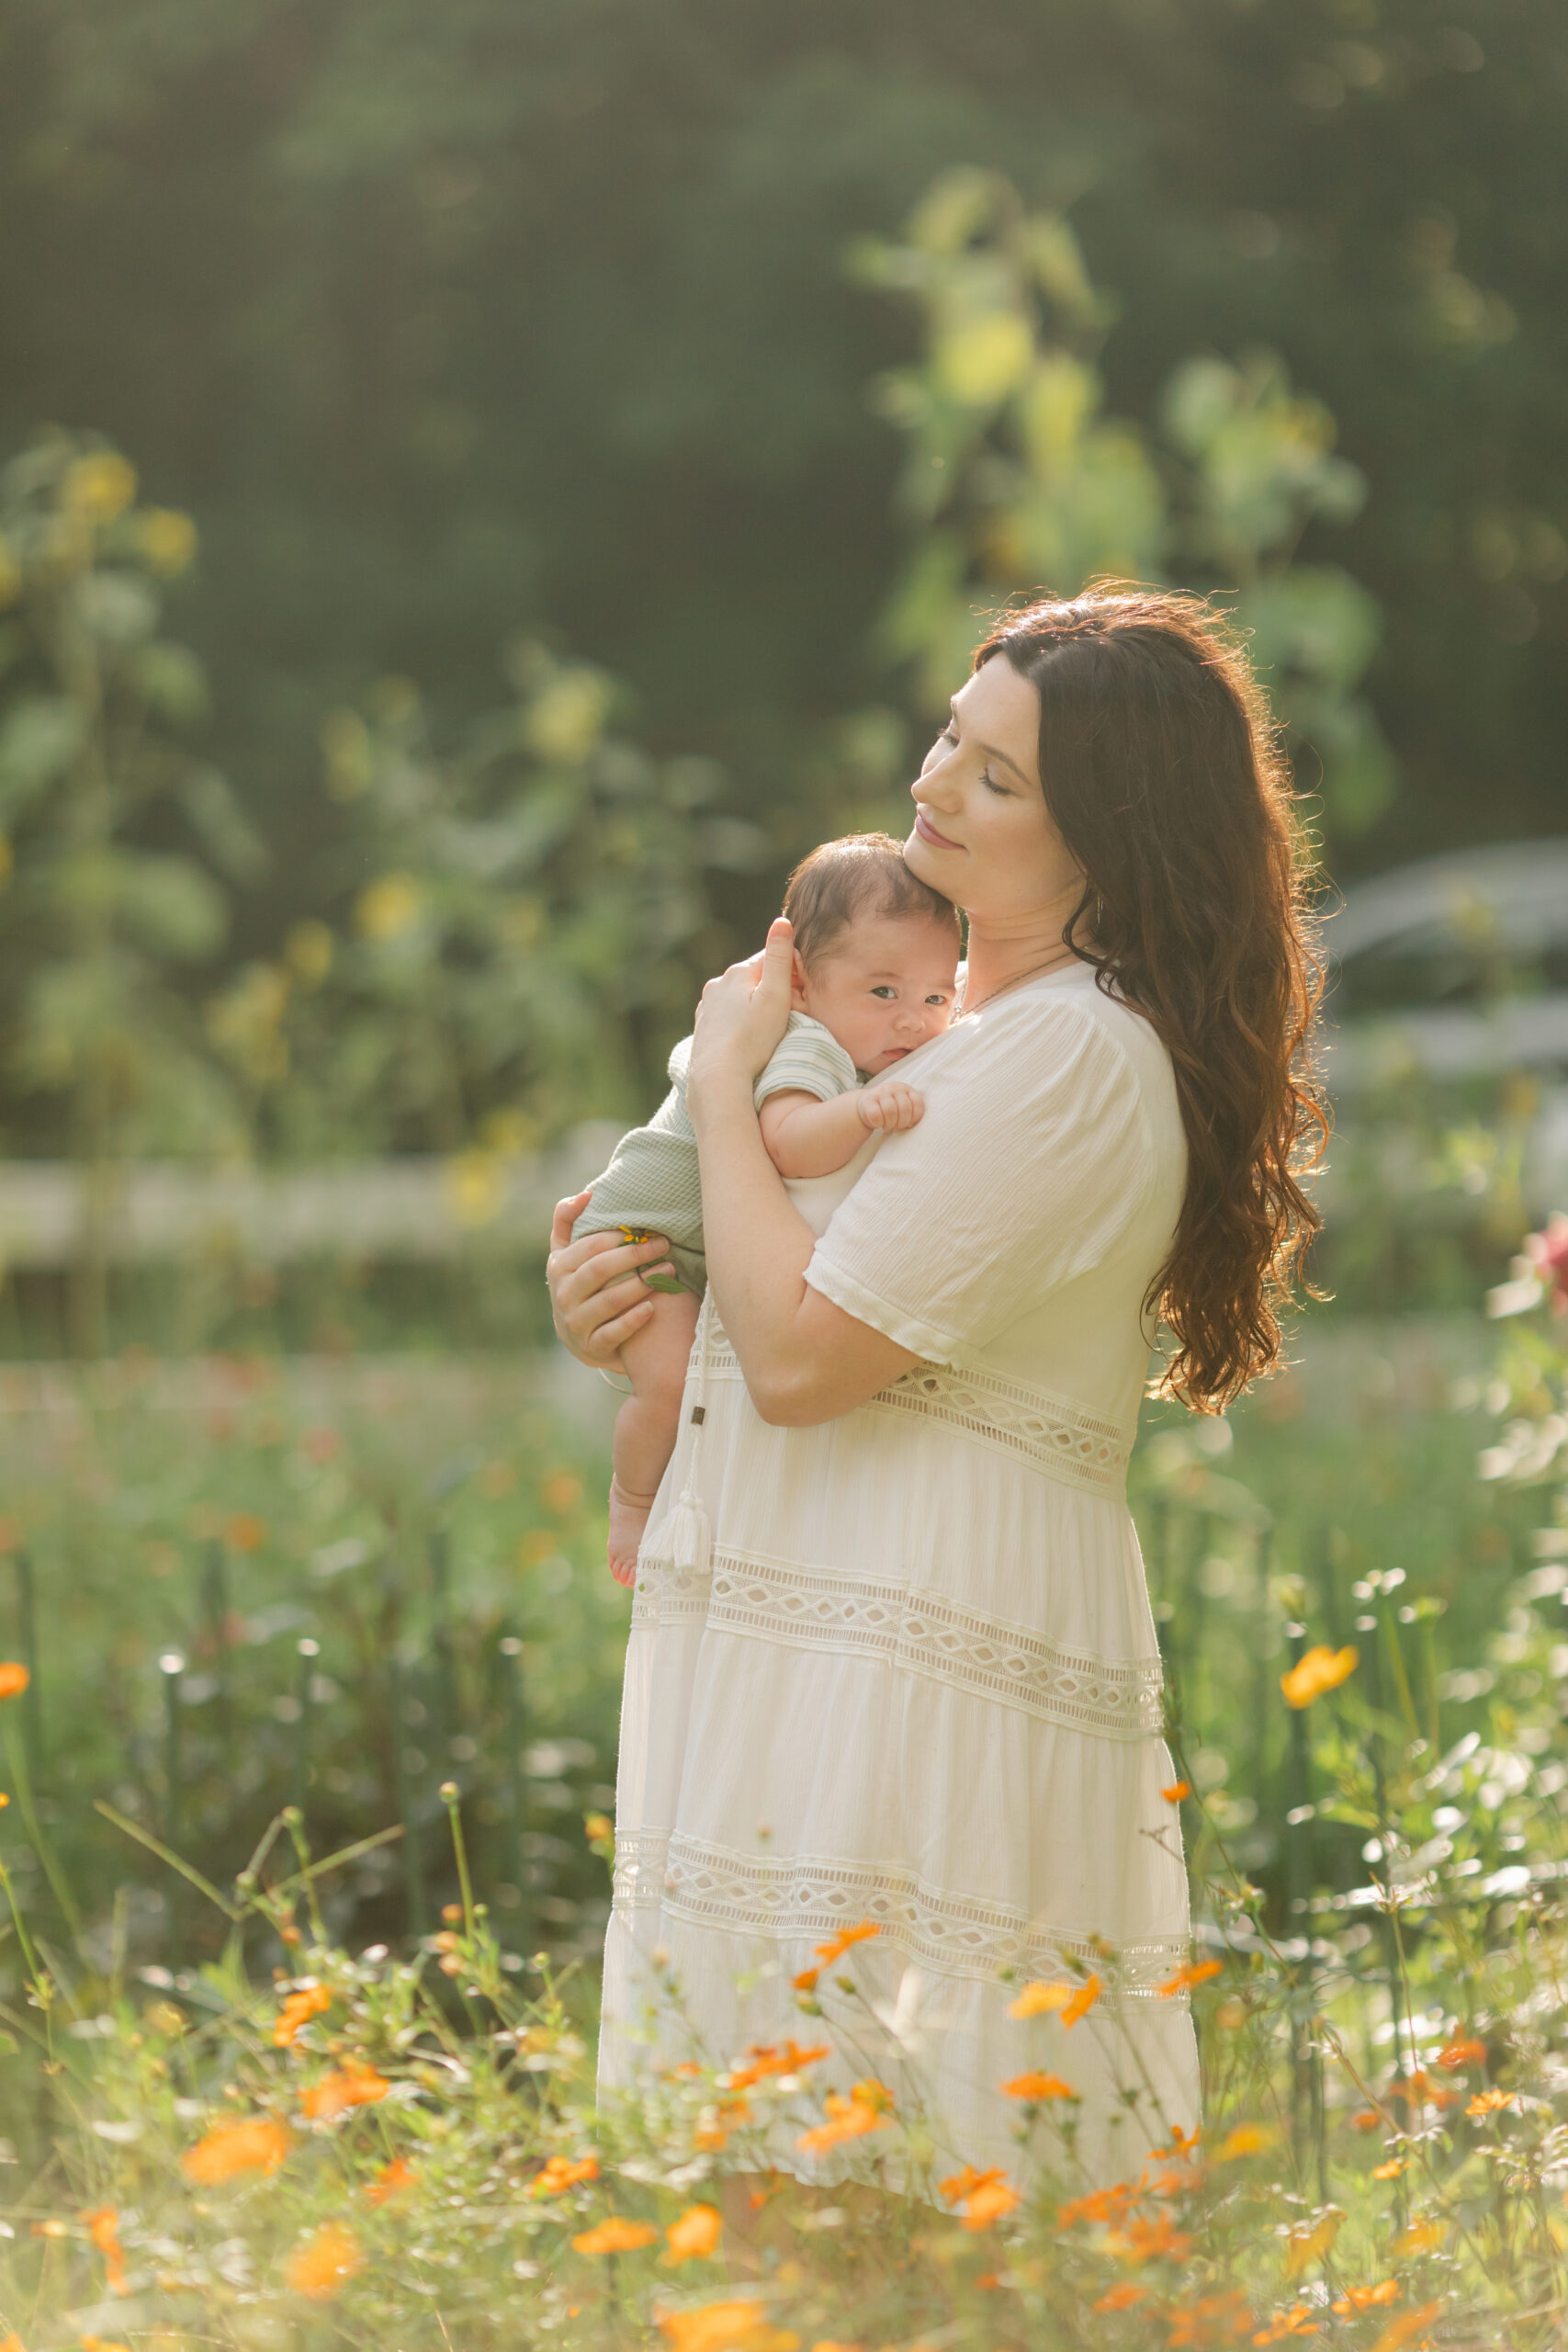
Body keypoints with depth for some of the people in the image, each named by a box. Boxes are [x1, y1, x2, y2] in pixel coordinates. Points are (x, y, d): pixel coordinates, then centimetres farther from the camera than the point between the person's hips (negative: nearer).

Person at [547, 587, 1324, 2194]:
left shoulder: (1070, 1055, -15)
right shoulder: (975, 1016, 18)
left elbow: (803, 1355, -19)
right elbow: (830, 1306, 27)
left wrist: (724, 1078, -6)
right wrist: (623, 1306, 6)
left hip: (910, 1664, -10)